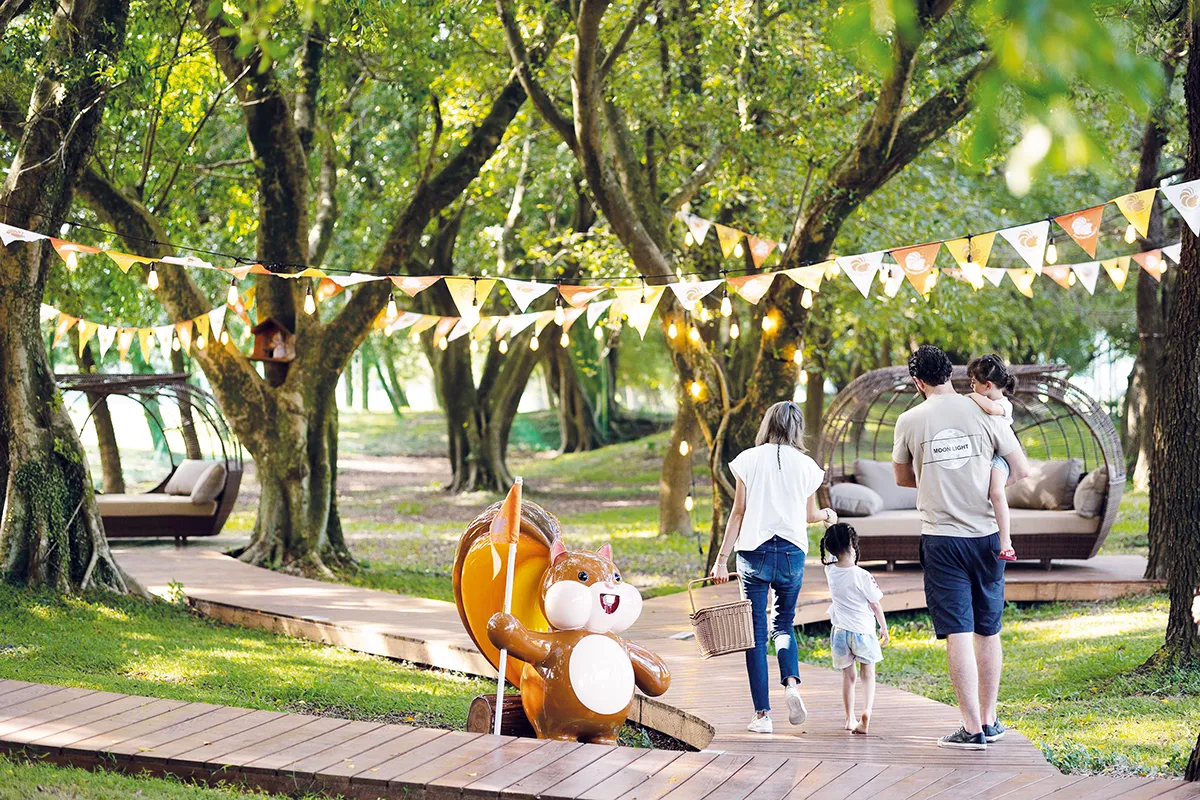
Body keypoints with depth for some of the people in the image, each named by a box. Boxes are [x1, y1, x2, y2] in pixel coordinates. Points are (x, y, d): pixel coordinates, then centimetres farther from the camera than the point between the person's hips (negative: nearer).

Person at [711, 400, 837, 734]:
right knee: (784, 624, 17)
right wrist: (828, 515, 38)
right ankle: (792, 684, -10)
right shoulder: (805, 465, 2)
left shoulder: (750, 460, -1)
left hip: (754, 550, -2)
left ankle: (762, 713, -1)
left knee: (756, 633, 2)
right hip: (792, 551, 2)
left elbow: (738, 511, -2)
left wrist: (722, 558, 1)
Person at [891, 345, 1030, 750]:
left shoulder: (910, 421, -2)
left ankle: (972, 728, -7)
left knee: (958, 633, -3)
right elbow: (1022, 470, 6)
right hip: (986, 535, 2)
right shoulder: (983, 413, -1)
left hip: (941, 538, -2)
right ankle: (989, 720, 21)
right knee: (988, 632, 13)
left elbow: (902, 477, 14)